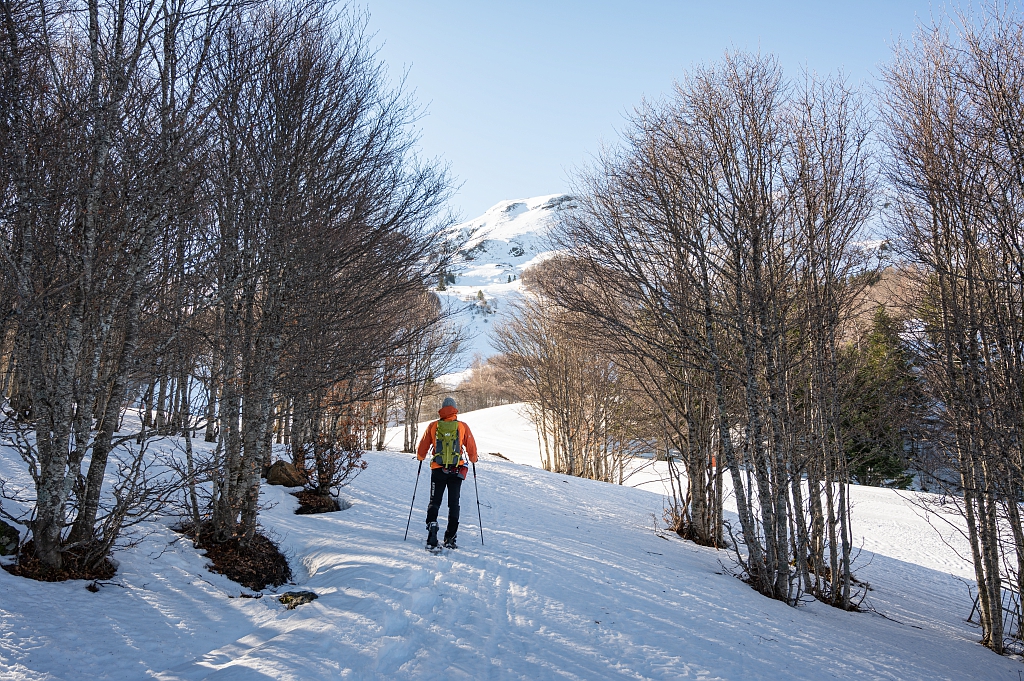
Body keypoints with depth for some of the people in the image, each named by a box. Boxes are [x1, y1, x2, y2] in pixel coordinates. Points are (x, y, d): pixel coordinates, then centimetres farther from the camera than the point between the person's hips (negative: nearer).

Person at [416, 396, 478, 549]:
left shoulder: (433, 426, -1)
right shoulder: (463, 427, -3)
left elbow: (422, 449, 7)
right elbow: (472, 448, 5)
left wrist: (420, 457, 29)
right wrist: (473, 459, 26)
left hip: (438, 470, 0)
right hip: (457, 471, 0)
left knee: (434, 502, 12)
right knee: (454, 504, 9)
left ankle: (432, 524, -13)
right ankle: (450, 538, 5)